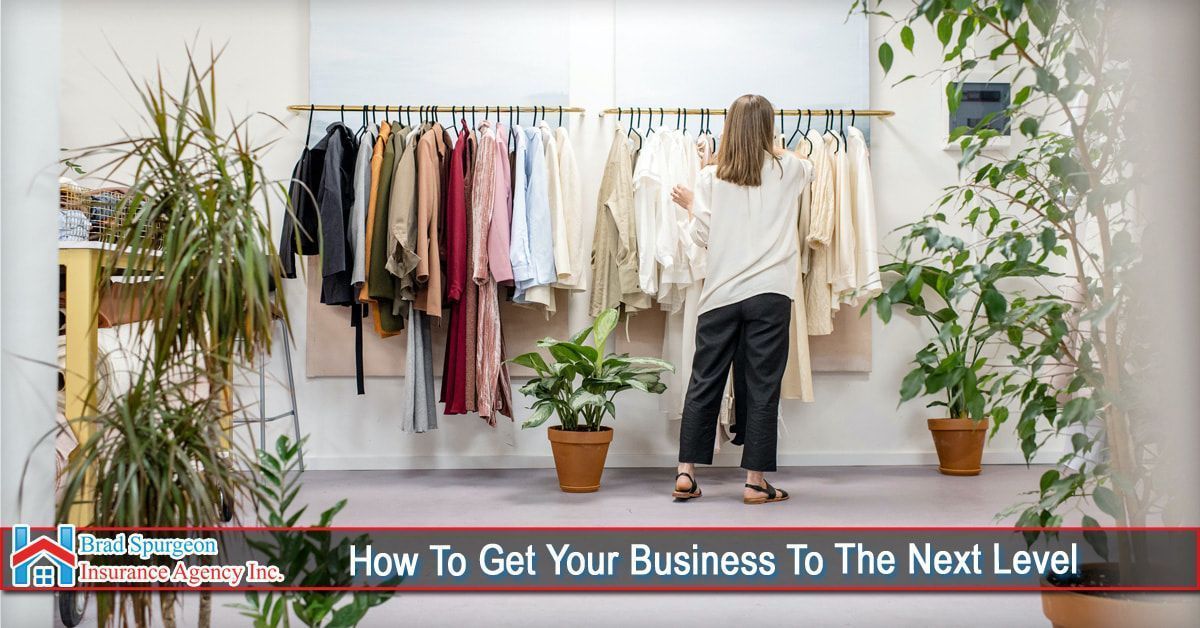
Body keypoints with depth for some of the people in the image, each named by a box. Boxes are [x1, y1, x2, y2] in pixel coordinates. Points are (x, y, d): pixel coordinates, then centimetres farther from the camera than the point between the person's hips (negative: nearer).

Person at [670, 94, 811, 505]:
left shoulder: (711, 178, 1)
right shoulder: (788, 170, 5)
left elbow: (699, 241, 1)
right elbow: (810, 169, 29)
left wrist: (689, 206, 19)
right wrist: (777, 152, 45)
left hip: (721, 294, 1)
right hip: (770, 294, -1)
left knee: (704, 383, 9)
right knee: (762, 387, 3)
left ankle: (686, 474, 12)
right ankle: (755, 482, 7)